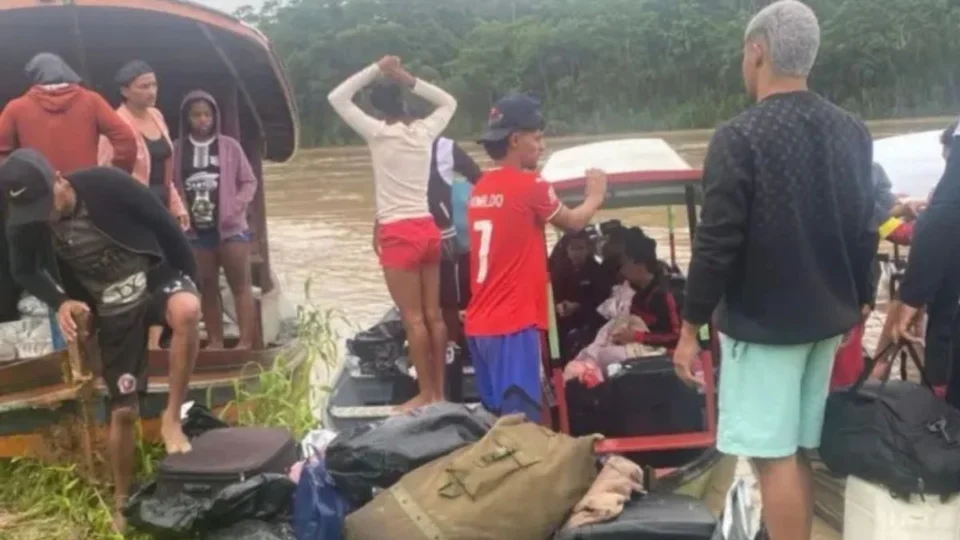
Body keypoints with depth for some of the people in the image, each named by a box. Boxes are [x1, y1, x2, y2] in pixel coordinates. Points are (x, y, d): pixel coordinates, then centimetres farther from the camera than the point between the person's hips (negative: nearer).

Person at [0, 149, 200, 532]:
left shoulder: (105, 184, -20)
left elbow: (162, 223, -10)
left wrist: (188, 278, -5)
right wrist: (60, 302, -10)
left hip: (155, 277, -2)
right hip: (113, 310, 2)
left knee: (187, 310, -40)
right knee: (124, 410, 3)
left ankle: (173, 417, -22)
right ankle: (122, 500, 25)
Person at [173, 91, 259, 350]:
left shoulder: (229, 146, 0)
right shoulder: (177, 149, 2)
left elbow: (249, 181, 3)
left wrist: (236, 207, -11)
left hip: (230, 227, -2)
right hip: (195, 230, 2)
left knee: (241, 285, -3)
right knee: (207, 288, 10)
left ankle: (246, 342, -2)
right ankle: (215, 340, 18)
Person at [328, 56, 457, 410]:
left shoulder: (379, 133, -8)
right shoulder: (425, 131, 5)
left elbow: (337, 98, 0)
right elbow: (448, 102, 24)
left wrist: (376, 70, 2)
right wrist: (409, 80, 15)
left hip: (398, 234, -6)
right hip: (428, 229, 6)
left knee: (413, 319, -1)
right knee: (433, 315, 9)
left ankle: (426, 394, 4)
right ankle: (440, 391, 16)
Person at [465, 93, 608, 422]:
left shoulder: (481, 188, 10)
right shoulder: (530, 185, -10)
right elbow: (573, 223, 4)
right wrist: (595, 197, 22)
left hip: (479, 323, 8)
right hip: (513, 323, -8)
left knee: (497, 419, 14)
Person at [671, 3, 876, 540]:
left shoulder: (740, 138, -16)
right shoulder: (853, 132, 5)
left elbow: (717, 244, -17)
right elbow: (866, 231, 10)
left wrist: (691, 327, -9)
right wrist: (858, 303, 22)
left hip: (762, 322, -7)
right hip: (826, 318, 7)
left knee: (775, 457, 1)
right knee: (799, 452, 17)